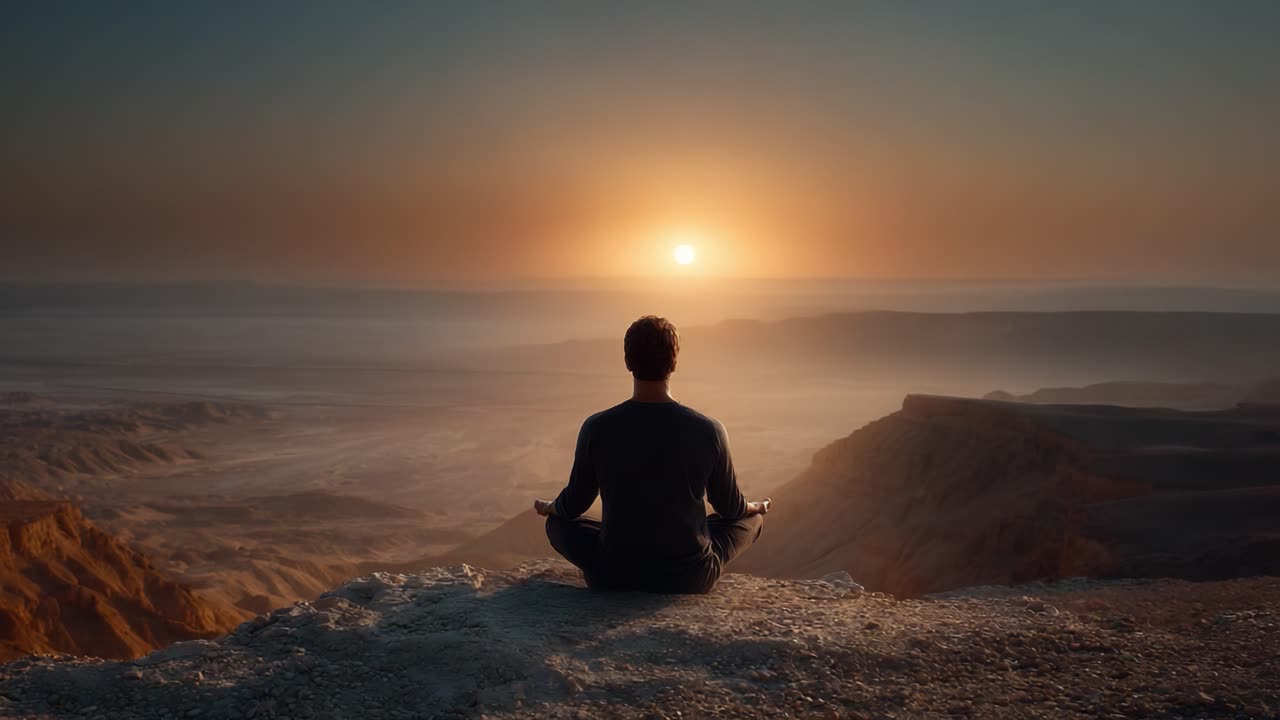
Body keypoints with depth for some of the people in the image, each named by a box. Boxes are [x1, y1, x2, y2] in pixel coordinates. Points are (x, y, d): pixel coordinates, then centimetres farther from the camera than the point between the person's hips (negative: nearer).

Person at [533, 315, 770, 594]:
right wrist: (755, 507, 27)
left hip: (615, 578, 0)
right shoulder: (709, 431, -14)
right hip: (690, 578, 0)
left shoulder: (596, 429, -14)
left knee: (559, 524, 30)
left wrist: (547, 507, 26)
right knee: (752, 520, 27)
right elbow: (731, 507, 2)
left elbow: (574, 505, 1)